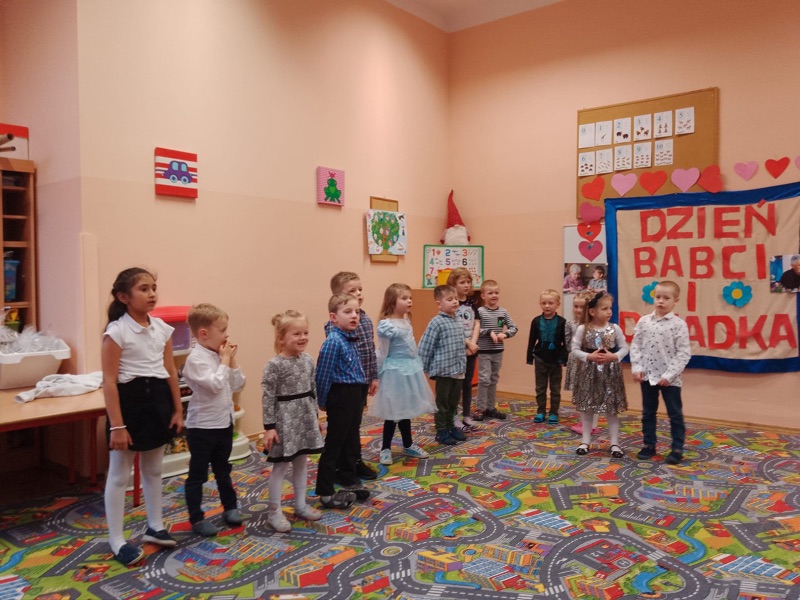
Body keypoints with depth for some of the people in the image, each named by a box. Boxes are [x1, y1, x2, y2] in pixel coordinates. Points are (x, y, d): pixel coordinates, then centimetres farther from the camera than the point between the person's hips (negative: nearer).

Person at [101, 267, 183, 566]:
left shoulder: (162, 328, 3)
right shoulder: (116, 331, -14)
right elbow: (109, 381, -15)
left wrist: (178, 409, 9)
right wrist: (117, 425, -17)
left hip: (158, 400, 6)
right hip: (129, 400, -6)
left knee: (153, 469, 18)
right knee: (119, 475, 6)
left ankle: (155, 527, 34)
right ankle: (117, 541, 19)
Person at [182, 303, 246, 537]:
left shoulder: (220, 355, 5)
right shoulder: (196, 358, -18)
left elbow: (237, 385, 7)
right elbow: (215, 385, -27)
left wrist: (232, 361, -3)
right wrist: (225, 360, -18)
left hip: (224, 423, 8)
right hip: (202, 426, -8)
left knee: (223, 470, 22)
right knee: (198, 474, 7)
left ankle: (230, 507, 36)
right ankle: (196, 518, 18)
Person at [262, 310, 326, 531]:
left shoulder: (308, 360, 2)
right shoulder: (275, 365, -17)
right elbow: (268, 398, -16)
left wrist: (315, 417, 14)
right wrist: (269, 427, -17)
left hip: (305, 418, 6)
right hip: (285, 420, -6)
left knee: (302, 463, 17)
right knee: (280, 467, 4)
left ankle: (300, 505, 32)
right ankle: (274, 512, 18)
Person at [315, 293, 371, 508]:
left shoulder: (350, 338, 8)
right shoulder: (333, 342, -19)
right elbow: (323, 375, -16)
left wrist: (361, 394, 16)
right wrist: (322, 402, -8)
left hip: (354, 394, 9)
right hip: (341, 395, -9)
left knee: (352, 440, 20)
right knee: (334, 442, 0)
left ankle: (350, 480, 35)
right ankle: (325, 492, 11)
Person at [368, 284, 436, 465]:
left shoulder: (406, 321, 6)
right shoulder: (386, 326, -19)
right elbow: (382, 353, -14)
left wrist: (417, 367, 18)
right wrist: (378, 376, -8)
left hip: (410, 370, 8)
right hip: (395, 372, -8)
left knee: (406, 410, 18)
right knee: (394, 413, 2)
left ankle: (408, 445, 30)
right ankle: (385, 449, 17)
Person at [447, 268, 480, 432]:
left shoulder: (472, 302, 8)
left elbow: (477, 324, 3)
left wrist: (473, 343, -10)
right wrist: (467, 343, -15)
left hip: (471, 349, 6)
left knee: (468, 383, 12)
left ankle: (467, 416, 21)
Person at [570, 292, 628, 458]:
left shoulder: (615, 328, -3)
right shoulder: (583, 329, -7)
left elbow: (624, 348, 2)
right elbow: (575, 349, -4)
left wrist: (614, 356, -15)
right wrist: (589, 356, -17)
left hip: (610, 372, 1)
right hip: (588, 371, 0)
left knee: (612, 409, 6)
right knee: (586, 408, 8)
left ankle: (614, 443, 18)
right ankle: (586, 441, 21)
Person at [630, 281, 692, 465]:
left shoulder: (679, 324, -10)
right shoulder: (643, 321, 1)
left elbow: (684, 353, -11)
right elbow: (635, 346, 5)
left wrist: (669, 374, -16)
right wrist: (636, 368, -5)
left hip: (669, 379, -3)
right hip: (647, 376, 4)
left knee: (675, 414, 7)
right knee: (648, 413, 14)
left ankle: (677, 449, 19)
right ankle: (649, 445, 28)